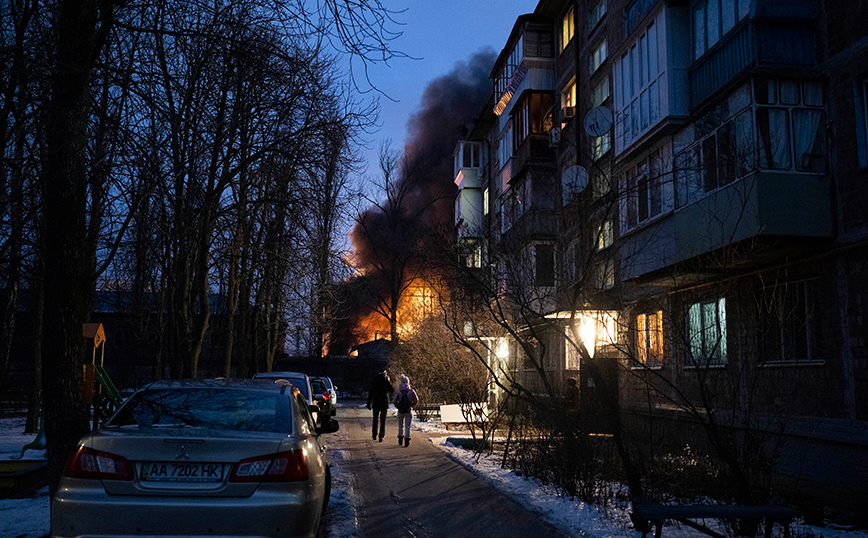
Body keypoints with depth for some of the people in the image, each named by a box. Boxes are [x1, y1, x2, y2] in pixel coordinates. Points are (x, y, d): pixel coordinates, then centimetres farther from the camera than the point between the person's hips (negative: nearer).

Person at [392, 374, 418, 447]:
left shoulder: (398, 391, -6)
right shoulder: (411, 391, -5)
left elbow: (395, 401, -7)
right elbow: (416, 400, 0)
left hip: (400, 411, 1)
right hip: (409, 411, -1)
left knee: (400, 425, 18)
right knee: (407, 426, 4)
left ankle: (400, 441, 24)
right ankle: (407, 440, -4)